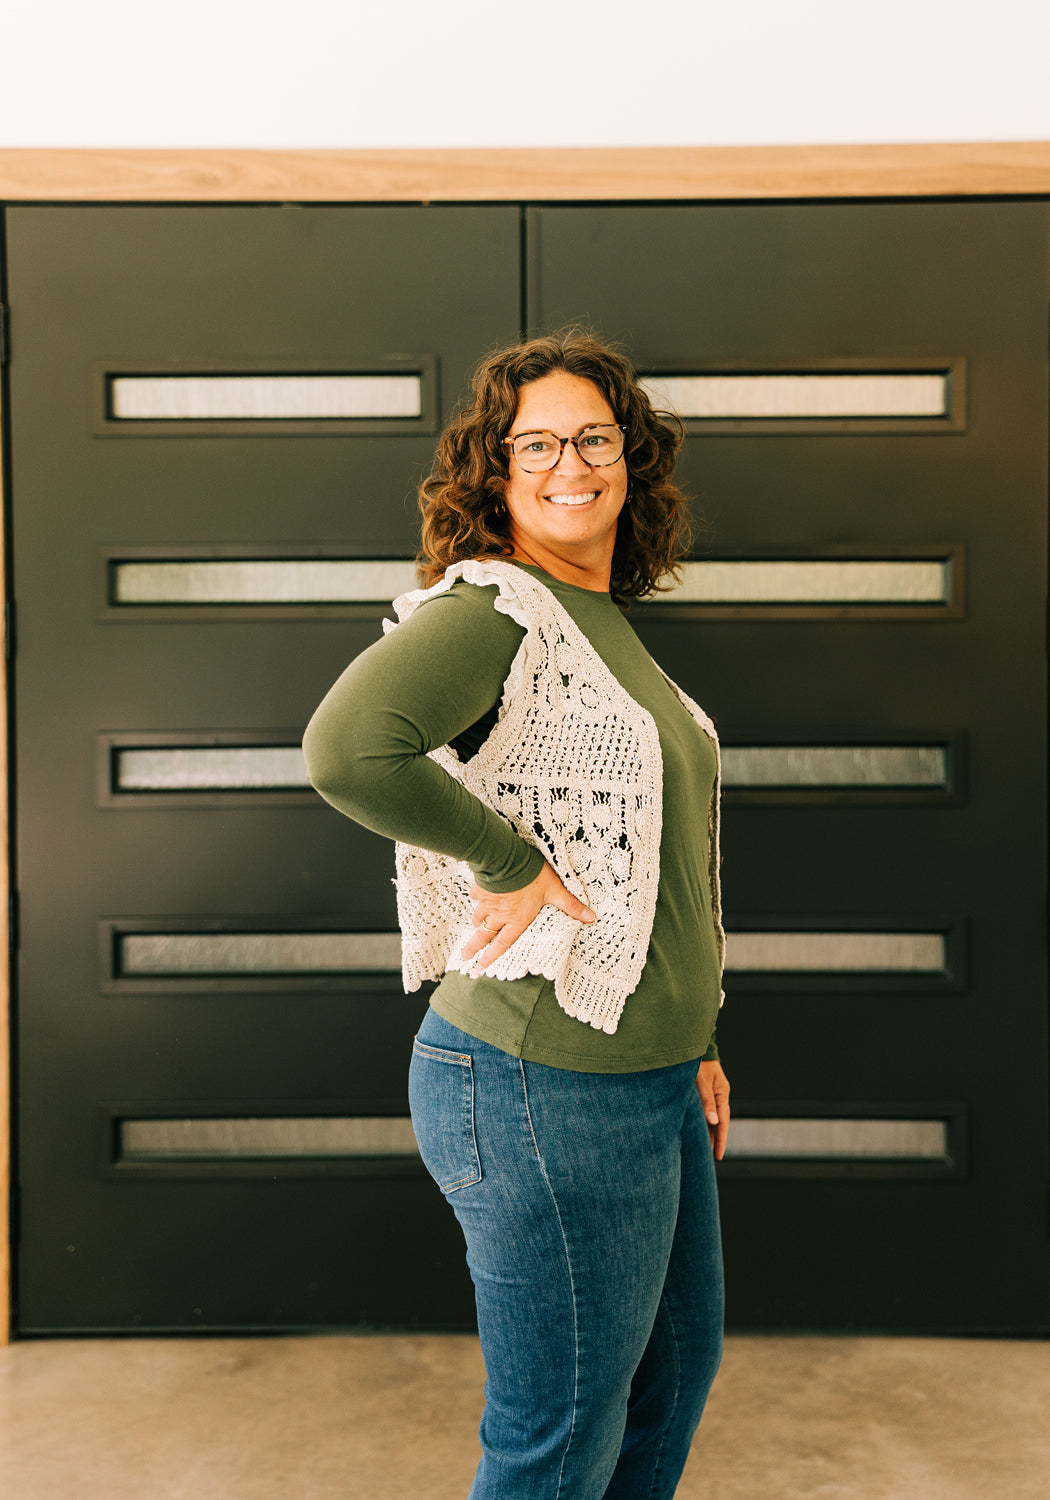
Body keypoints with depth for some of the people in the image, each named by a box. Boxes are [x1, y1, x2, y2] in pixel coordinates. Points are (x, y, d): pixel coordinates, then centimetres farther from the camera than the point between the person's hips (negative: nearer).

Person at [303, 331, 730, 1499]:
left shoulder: (606, 622, 13)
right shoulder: (491, 609, -16)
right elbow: (345, 748, -35)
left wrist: (690, 1043, 19)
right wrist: (512, 867, -24)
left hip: (649, 1080, 10)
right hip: (550, 1094, -9)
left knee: (675, 1373, 26)